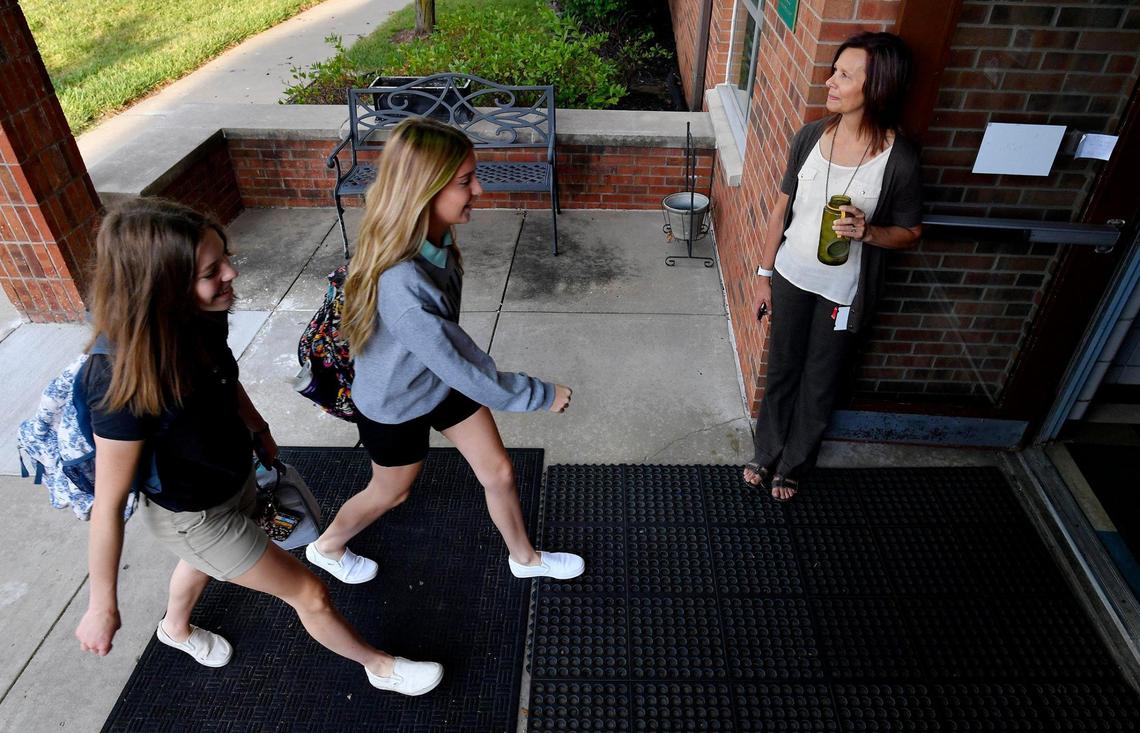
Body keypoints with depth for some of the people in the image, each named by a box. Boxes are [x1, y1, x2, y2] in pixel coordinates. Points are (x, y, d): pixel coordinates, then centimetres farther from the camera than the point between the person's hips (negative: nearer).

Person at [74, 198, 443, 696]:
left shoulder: (199, 320, -20)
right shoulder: (125, 378, -40)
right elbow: (109, 504, -28)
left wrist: (260, 432, 18)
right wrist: (102, 606, -16)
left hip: (236, 479, 7)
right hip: (194, 516, -7)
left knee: (205, 560, 36)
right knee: (310, 594, 8)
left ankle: (176, 629, 70)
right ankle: (380, 667, 35)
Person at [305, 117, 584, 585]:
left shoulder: (438, 234, -17)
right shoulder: (401, 285, -43)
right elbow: (461, 372, -34)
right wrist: (543, 395, -22)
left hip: (443, 380, 6)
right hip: (397, 406, -6)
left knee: (498, 472, 17)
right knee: (391, 492, 22)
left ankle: (524, 557, 45)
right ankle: (327, 547, 55)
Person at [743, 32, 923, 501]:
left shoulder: (899, 159, -18)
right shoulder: (811, 136, -8)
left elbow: (911, 232, -4)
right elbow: (782, 207, 1)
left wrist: (867, 232, -25)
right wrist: (764, 273, 3)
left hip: (844, 291, -3)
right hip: (792, 276, 3)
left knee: (819, 384, 15)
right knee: (780, 370, 18)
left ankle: (793, 465, 38)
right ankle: (766, 453, 41)